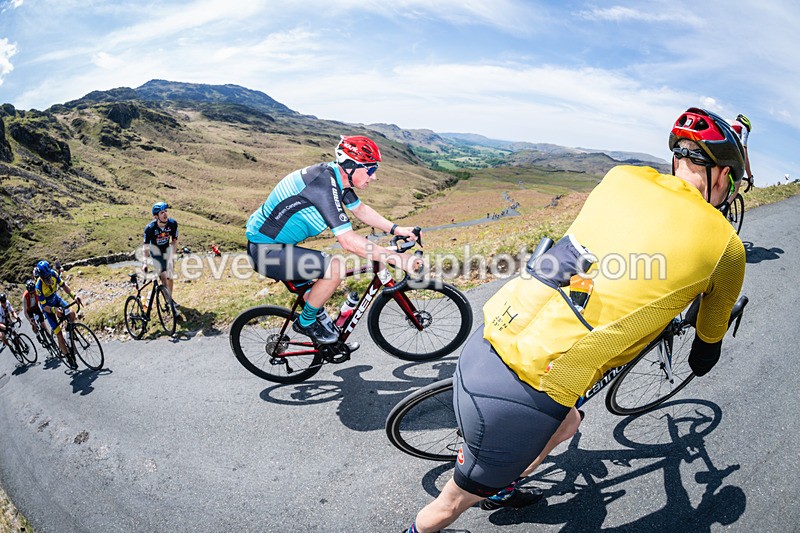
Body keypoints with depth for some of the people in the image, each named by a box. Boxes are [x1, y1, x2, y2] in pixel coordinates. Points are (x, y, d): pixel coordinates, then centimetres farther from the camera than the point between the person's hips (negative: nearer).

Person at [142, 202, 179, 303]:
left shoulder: (173, 223, -22)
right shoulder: (150, 228, -29)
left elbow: (174, 241, -11)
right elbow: (145, 246, -27)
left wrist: (172, 256, -17)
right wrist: (144, 263, -37)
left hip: (167, 249, 3)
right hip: (155, 248, -3)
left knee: (169, 275, 4)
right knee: (163, 274, -17)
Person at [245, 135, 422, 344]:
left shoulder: (337, 175, 0)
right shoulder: (324, 184, -28)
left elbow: (360, 209, 15)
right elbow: (349, 241, -32)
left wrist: (396, 229, 5)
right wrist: (396, 259, -27)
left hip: (269, 241, 10)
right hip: (266, 251, -10)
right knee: (337, 266, -20)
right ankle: (306, 322, -1)